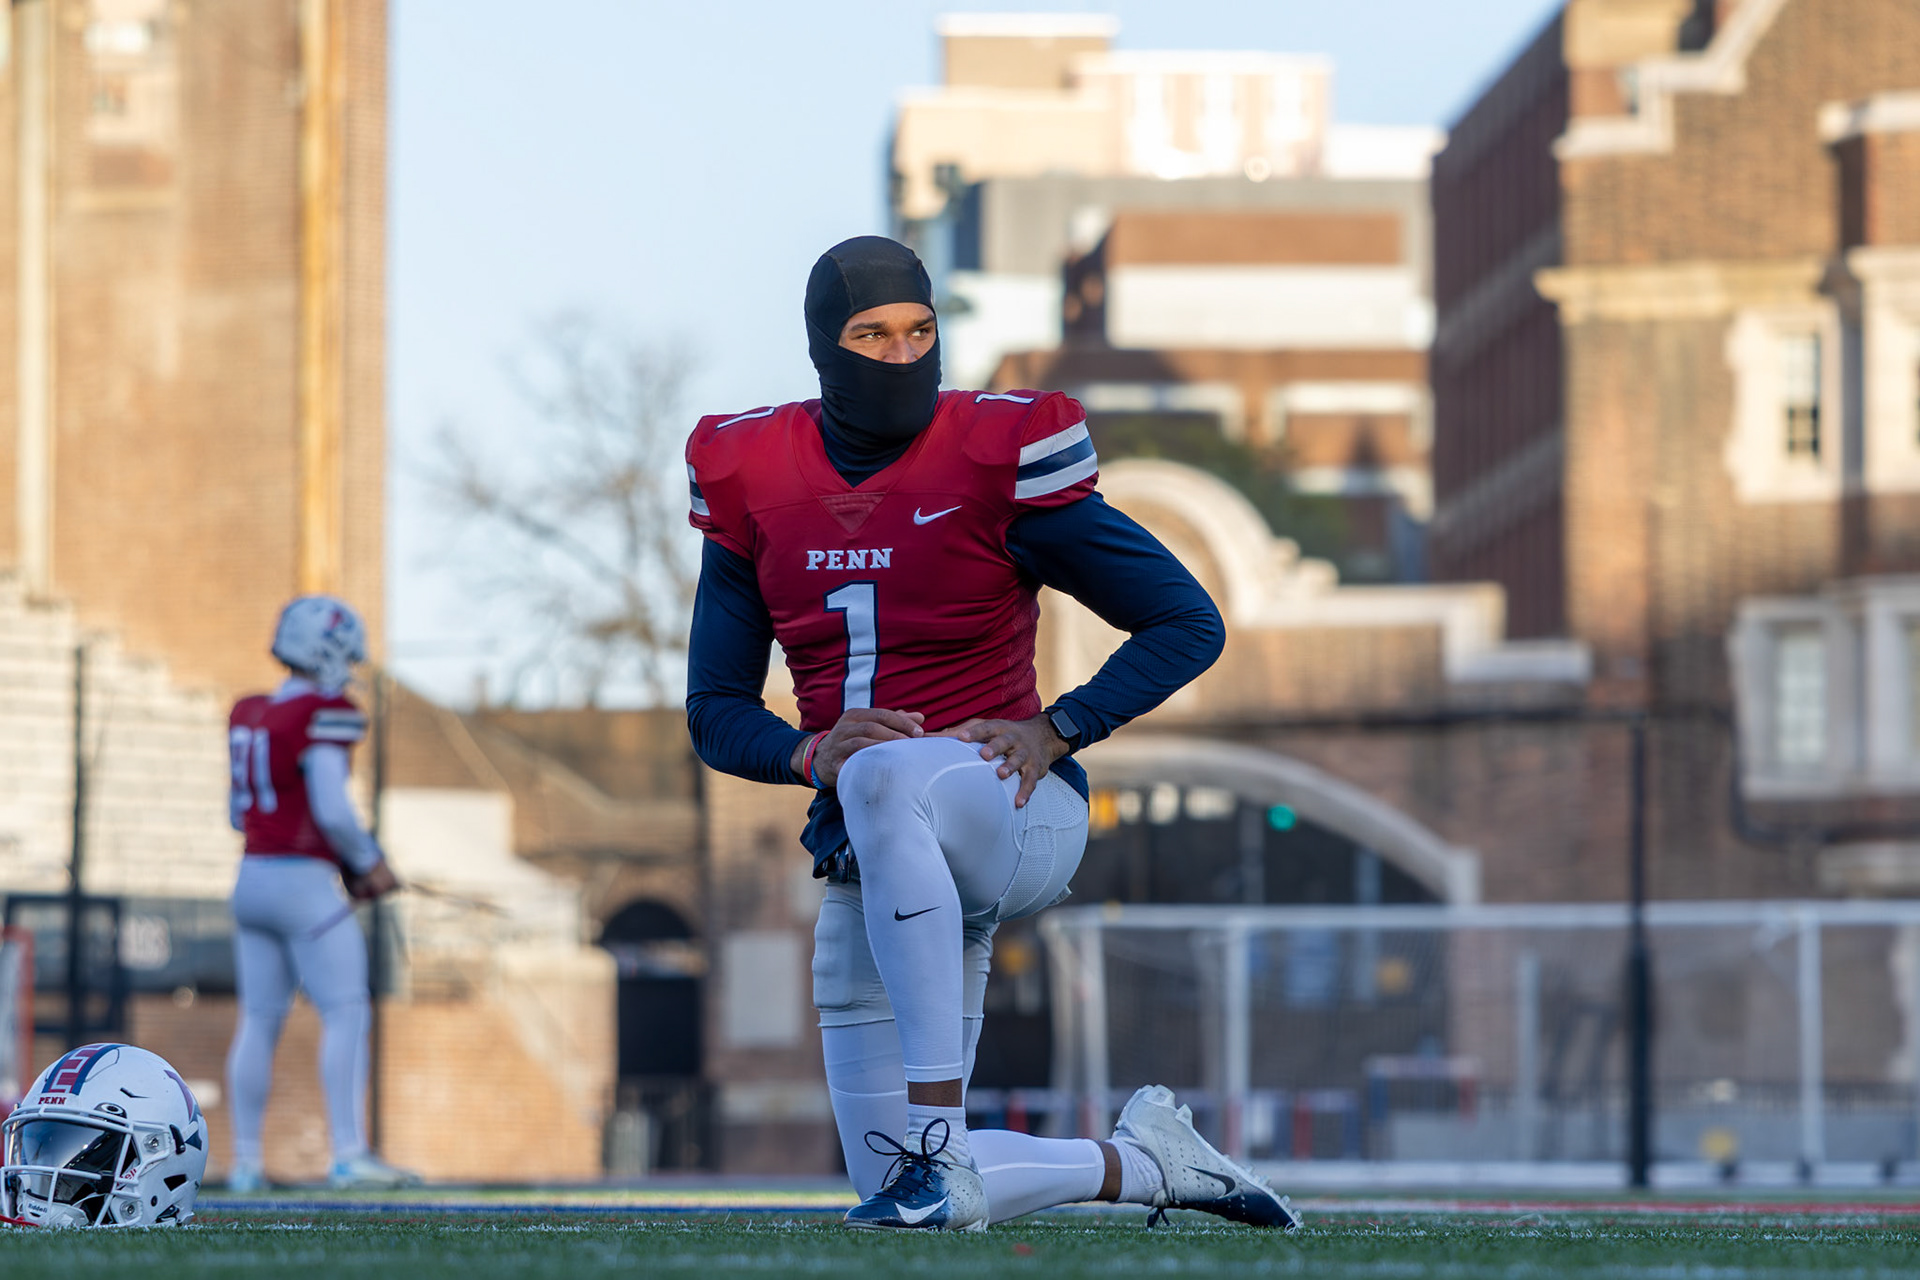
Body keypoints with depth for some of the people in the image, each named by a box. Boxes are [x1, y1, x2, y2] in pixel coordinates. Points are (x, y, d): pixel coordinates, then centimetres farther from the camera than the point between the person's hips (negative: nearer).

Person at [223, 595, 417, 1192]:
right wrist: (369, 863, -2)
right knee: (347, 1013, -4)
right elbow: (332, 810, -19)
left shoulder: (248, 716, 11)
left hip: (252, 877, 8)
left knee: (259, 1021, 10)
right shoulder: (323, 716, -13)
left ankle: (245, 1162, 11)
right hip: (305, 884, -8)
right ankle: (349, 1153, -10)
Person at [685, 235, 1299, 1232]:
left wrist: (1056, 731, -17)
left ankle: (939, 1148, -40)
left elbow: (1189, 624, -4)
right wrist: (810, 753, -13)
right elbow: (715, 714, 9)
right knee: (892, 1191, 4)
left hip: (1015, 813, -5)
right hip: (869, 874, 5)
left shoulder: (996, 459, -7)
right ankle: (1140, 1162, 30)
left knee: (882, 779, -42)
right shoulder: (755, 485, 5)